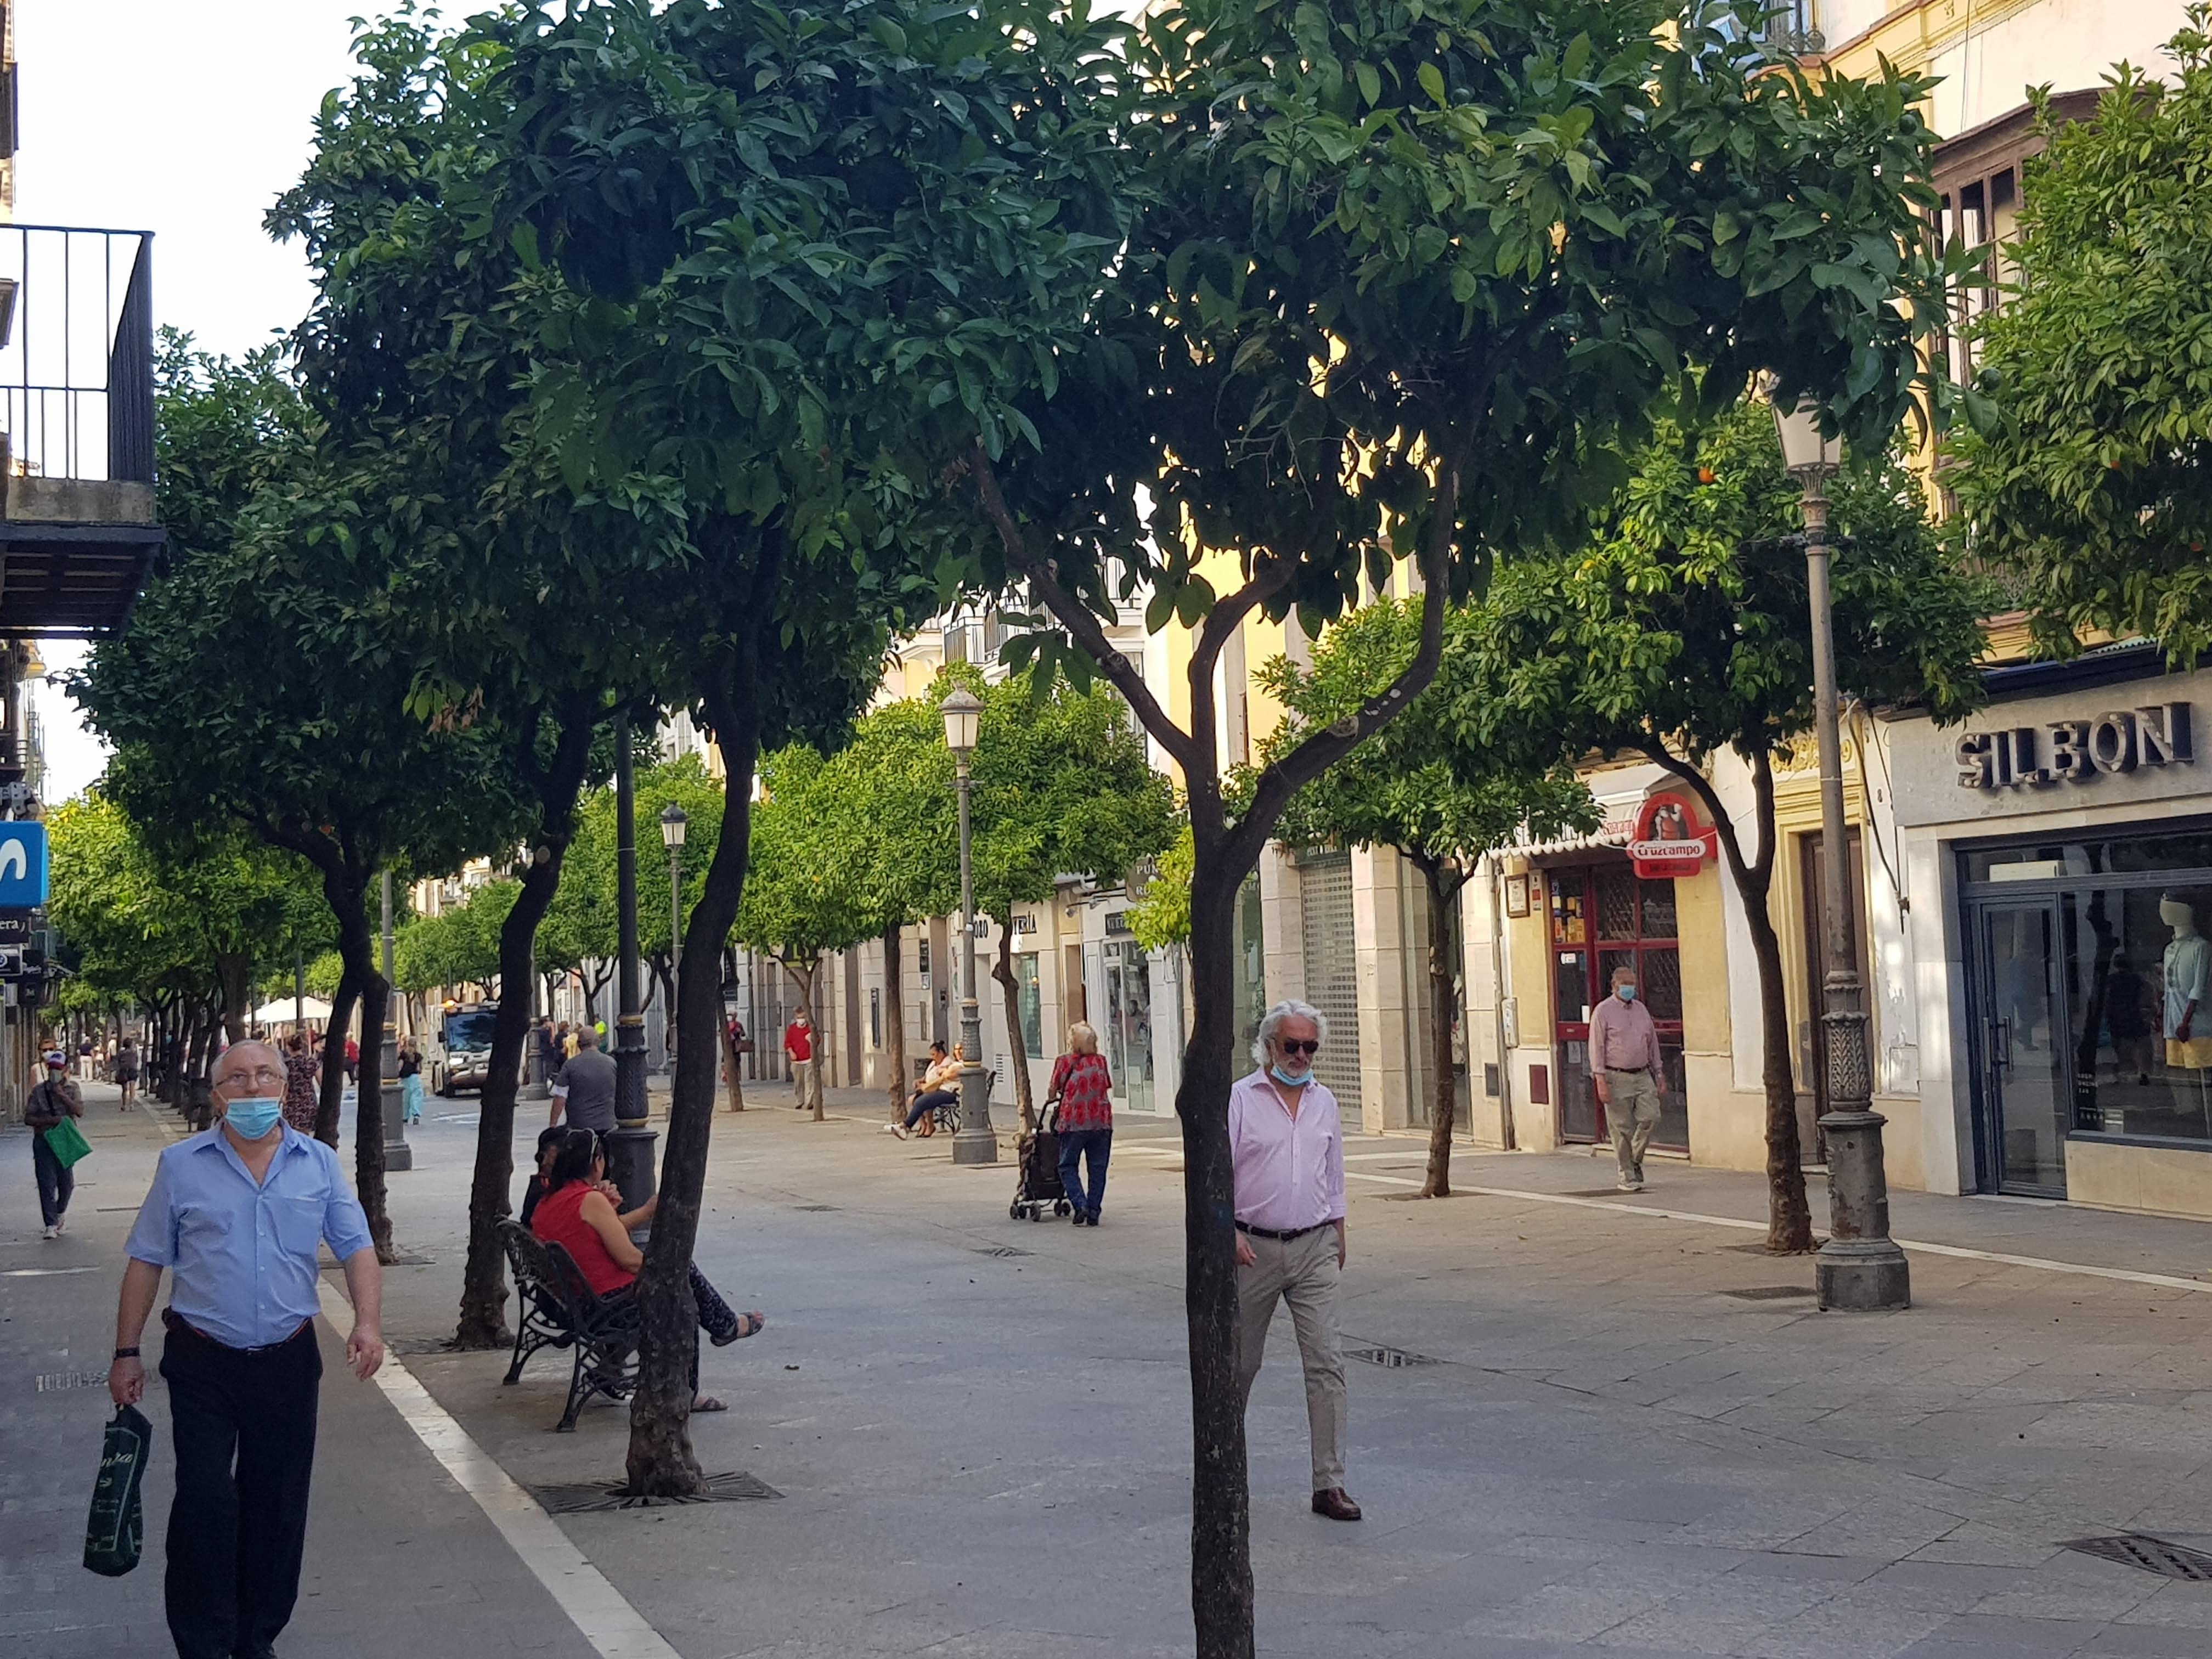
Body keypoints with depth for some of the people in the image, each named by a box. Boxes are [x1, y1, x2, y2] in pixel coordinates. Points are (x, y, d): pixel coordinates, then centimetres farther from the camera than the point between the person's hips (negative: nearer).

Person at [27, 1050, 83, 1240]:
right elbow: (28, 1119, -2)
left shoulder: (72, 1089, 4)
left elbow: (80, 1111, -10)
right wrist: (49, 1120, -16)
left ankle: (61, 1212, 37)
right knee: (47, 1183, -7)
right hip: (43, 1141, -1)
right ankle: (51, 1225, -6)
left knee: (66, 1182, 7)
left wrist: (62, 1095, -16)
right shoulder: (38, 1091, 0)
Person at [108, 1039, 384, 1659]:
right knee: (204, 1502, -6)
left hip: (289, 1361, 2)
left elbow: (356, 1247, 2)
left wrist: (368, 1322, -14)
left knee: (279, 1504, 9)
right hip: (203, 1363, -2)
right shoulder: (181, 1165, -1)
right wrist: (127, 1354, 1)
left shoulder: (319, 1163, 3)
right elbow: (146, 1262, 3)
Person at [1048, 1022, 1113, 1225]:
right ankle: (1093, 1213, 6)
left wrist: (1050, 1099, 30)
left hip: (1074, 1121, -2)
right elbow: (1108, 1087, 13)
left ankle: (1081, 1205, -10)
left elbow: (1053, 1091, 8)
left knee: (1068, 1167, 7)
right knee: (1097, 1168, 9)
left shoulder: (1064, 1062, -1)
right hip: (1101, 1120, 3)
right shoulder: (1101, 1061, 7)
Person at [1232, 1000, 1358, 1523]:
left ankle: (1330, 1483, -5)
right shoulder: (1240, 1099, -5)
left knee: (1326, 1363, -6)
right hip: (1254, 1248, -3)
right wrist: (1230, 1233, -15)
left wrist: (1338, 1238, 17)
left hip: (1314, 1249, 3)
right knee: (1241, 1361, 10)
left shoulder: (1323, 1101, 10)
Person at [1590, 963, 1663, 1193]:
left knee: (1651, 1117, -9)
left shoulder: (1641, 1009, 14)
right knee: (1622, 1128, -3)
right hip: (1617, 1078, -5)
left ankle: (1635, 1159, 14)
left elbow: (1653, 1042, 20)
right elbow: (1597, 1047, -7)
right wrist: (1601, 1081, -14)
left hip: (1642, 1076, 5)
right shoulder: (1603, 1011, -3)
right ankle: (1627, 1176, 6)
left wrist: (1658, 1074, 17)